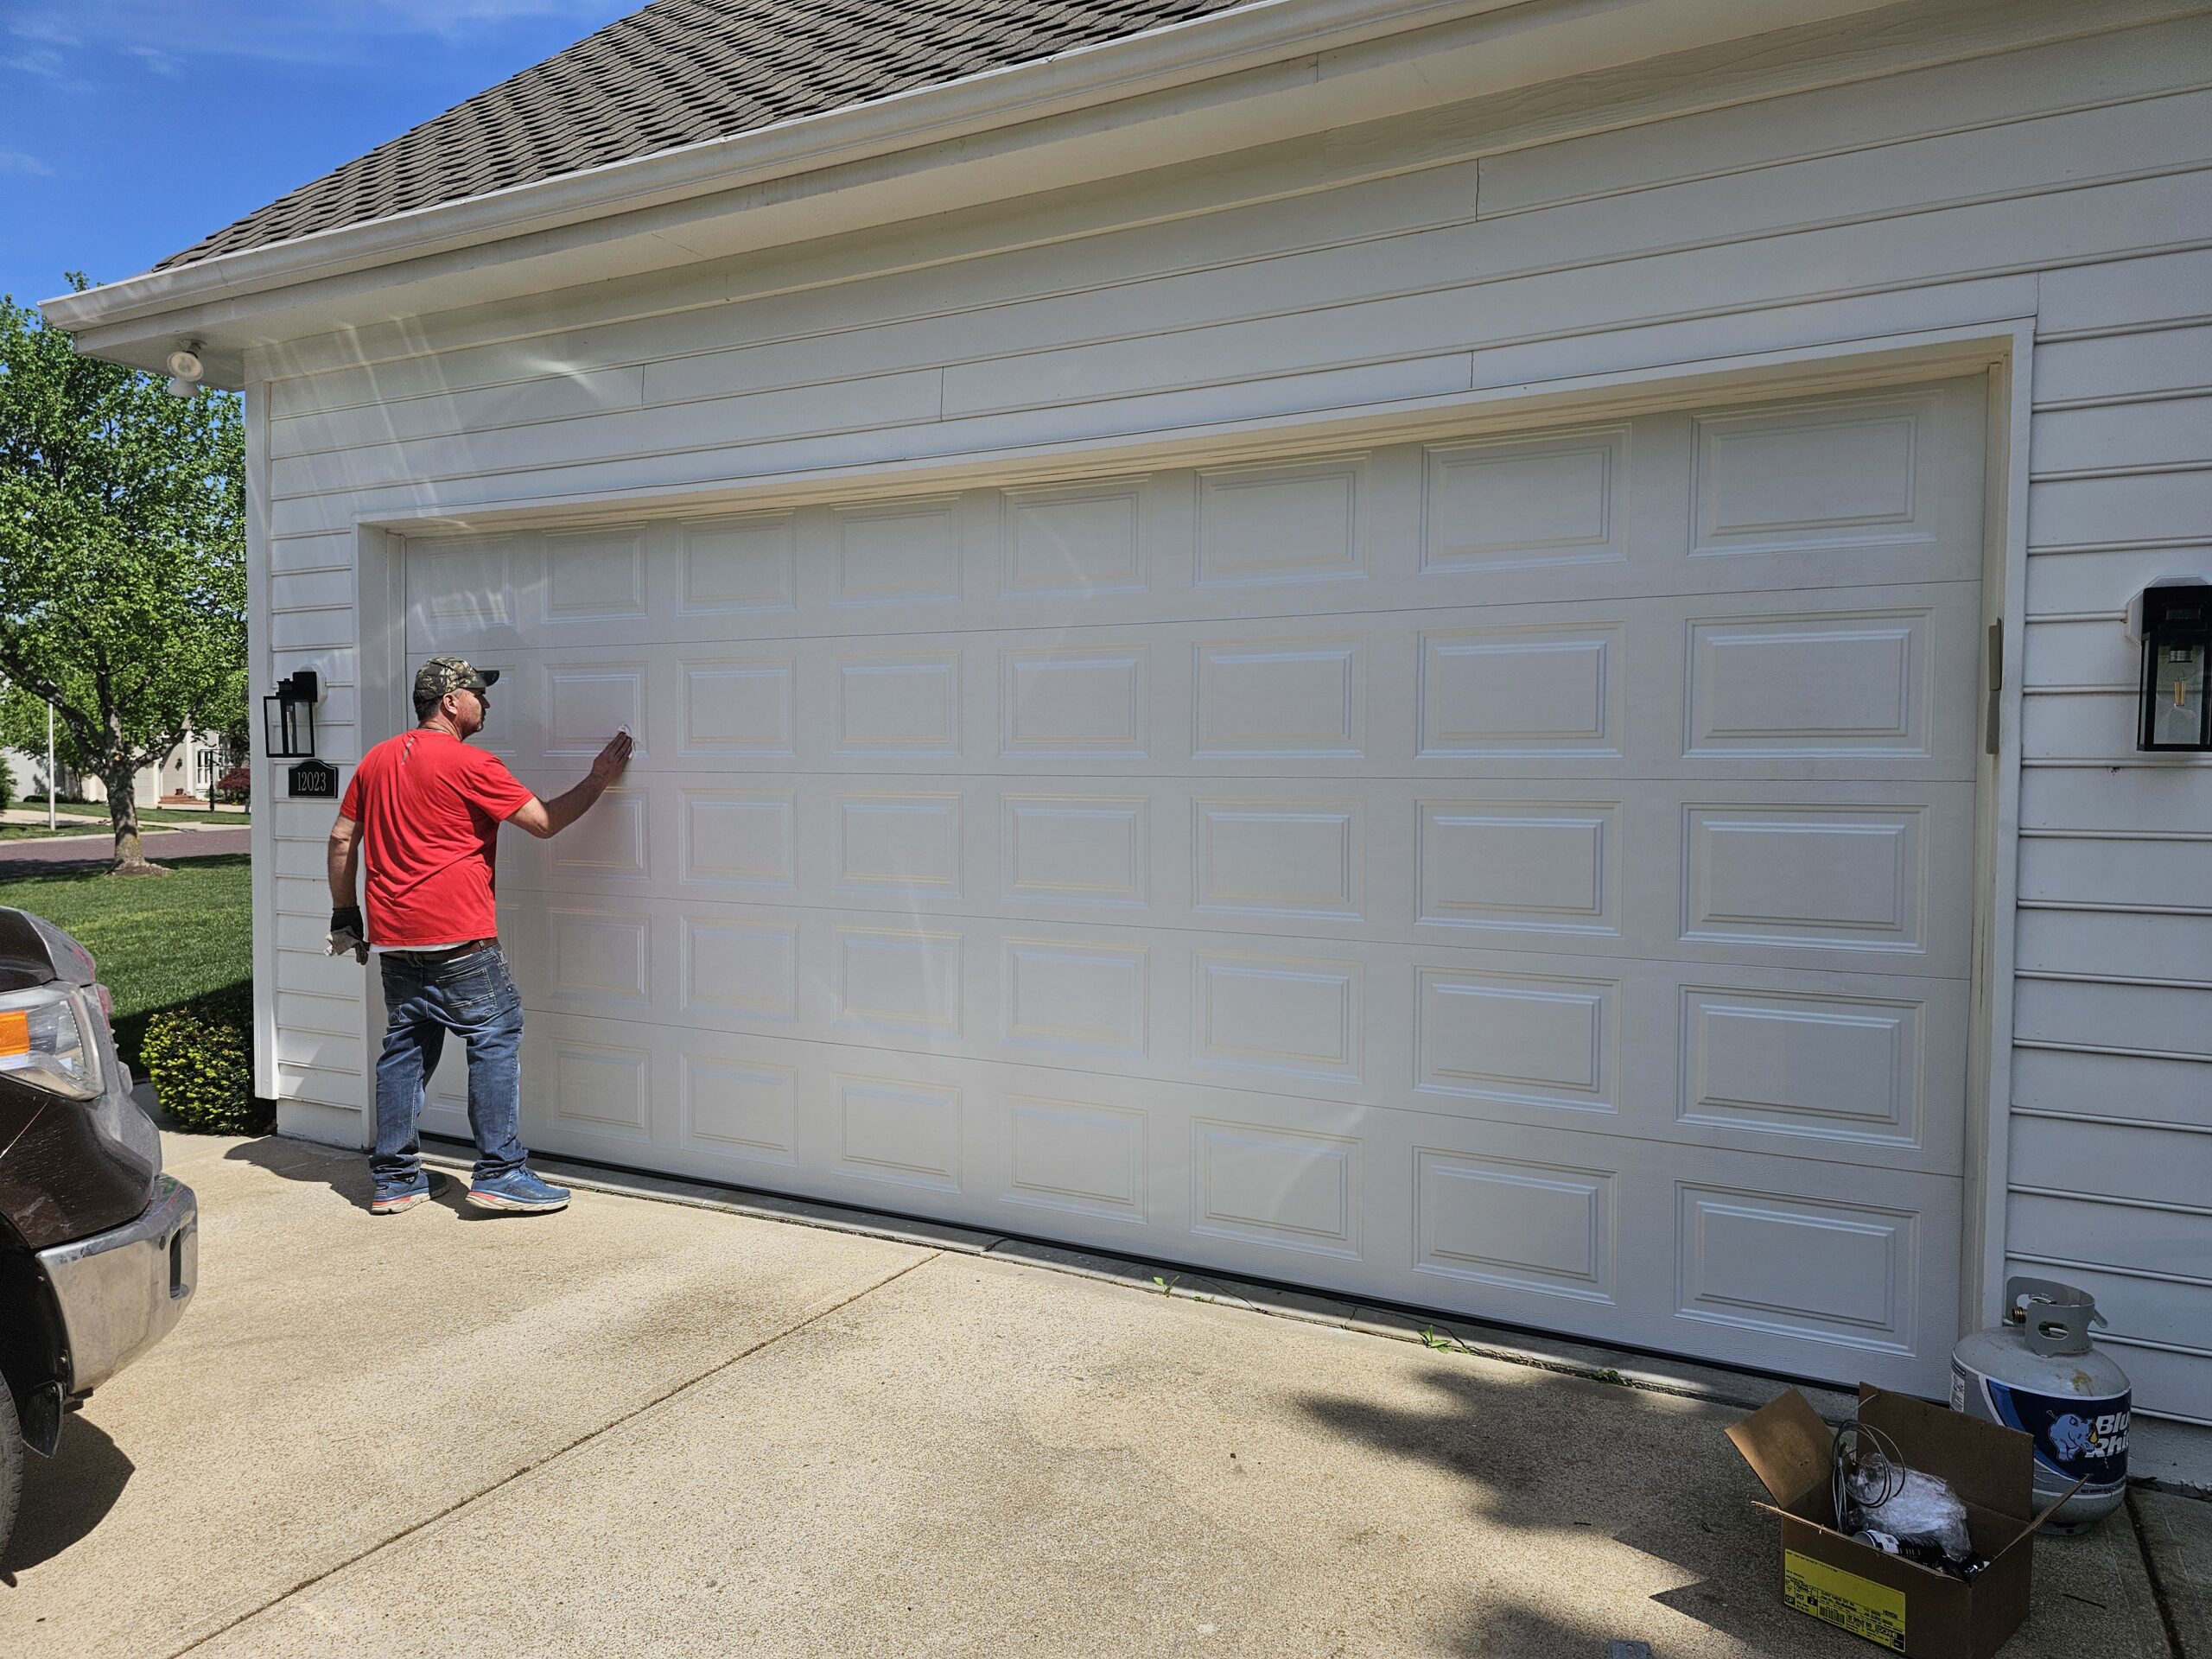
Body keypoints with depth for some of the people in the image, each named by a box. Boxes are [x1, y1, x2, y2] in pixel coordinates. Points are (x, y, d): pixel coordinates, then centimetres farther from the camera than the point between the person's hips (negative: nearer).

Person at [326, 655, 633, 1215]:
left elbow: (342, 838, 17)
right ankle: (499, 1173, -2)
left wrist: (344, 914, 22)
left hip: (393, 937, 8)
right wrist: (600, 778, 4)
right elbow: (544, 821, -7)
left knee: (405, 1046, 13)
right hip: (457, 937, -8)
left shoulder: (377, 759, 14)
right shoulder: (471, 764, -9)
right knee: (496, 1037, -1)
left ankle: (394, 1178, 18)